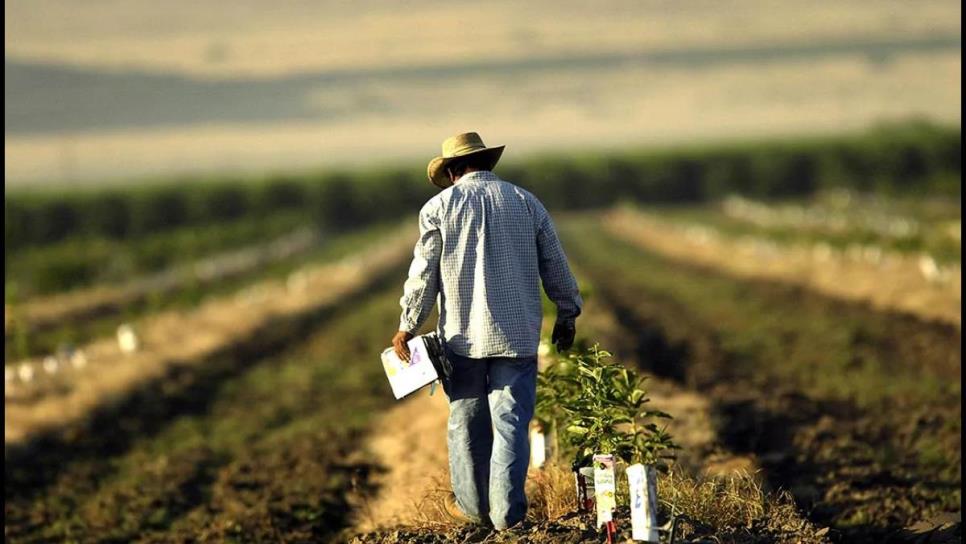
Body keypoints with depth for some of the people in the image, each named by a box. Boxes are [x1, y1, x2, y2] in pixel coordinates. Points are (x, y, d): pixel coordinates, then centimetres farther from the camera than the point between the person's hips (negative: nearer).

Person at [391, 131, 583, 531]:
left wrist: (407, 326, 6)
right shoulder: (525, 202, 6)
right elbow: (555, 265, 10)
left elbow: (423, 274, -2)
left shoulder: (440, 206, 0)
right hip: (517, 334, 1)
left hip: (462, 335, -1)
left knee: (466, 423, 11)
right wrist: (568, 314, 23)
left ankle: (473, 507, 18)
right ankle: (507, 513, -6)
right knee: (511, 423, 0)